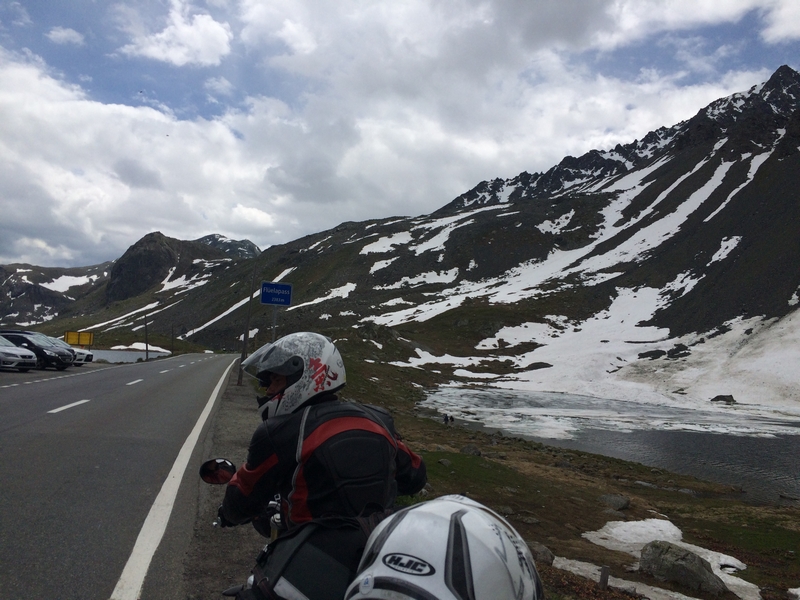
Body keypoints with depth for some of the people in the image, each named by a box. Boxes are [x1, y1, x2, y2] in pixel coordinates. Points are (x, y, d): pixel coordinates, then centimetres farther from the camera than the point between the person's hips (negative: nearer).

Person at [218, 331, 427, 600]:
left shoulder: (279, 432, -8)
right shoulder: (378, 420, 6)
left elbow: (241, 503, 4)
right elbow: (415, 477, 18)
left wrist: (228, 513, 28)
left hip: (311, 576, -5)